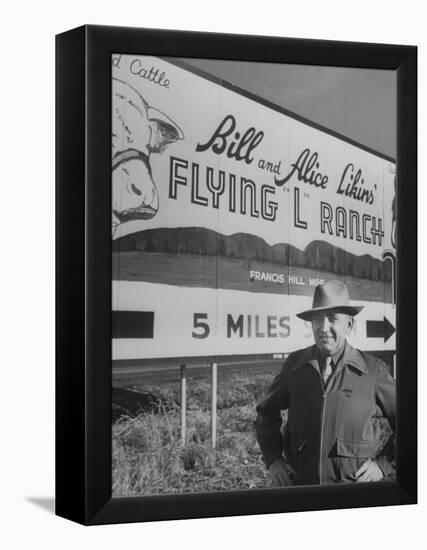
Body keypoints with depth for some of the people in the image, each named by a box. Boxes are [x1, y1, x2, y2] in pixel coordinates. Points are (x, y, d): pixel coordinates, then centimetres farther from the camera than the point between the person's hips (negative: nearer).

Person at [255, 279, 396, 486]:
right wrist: (273, 459, 7)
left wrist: (384, 464, 0)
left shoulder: (373, 370, -3)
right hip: (300, 485, 3)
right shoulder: (295, 364, 4)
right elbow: (266, 412, 17)